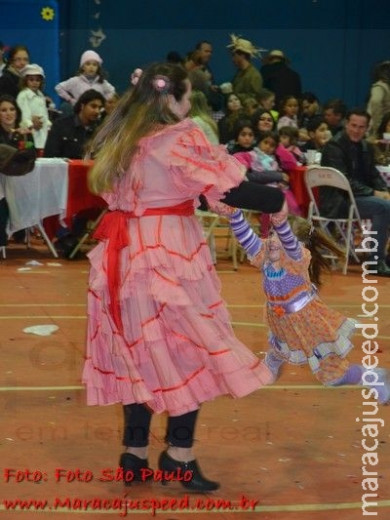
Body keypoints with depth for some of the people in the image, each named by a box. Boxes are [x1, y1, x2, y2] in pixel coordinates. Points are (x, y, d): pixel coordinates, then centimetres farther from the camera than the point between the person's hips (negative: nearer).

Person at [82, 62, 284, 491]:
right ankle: (179, 455, 5)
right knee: (189, 350, 4)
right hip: (168, 254, -7)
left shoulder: (119, 138, 11)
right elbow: (229, 191, -16)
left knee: (140, 352, 13)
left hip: (125, 255, 7)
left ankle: (135, 454, 17)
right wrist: (280, 200, -5)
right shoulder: (182, 138, -10)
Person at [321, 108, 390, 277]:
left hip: (359, 197, 8)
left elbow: (373, 175, 16)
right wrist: (373, 193, -24)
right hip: (338, 201, -8)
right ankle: (376, 262, -23)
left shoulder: (366, 147, 13)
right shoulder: (334, 146, -12)